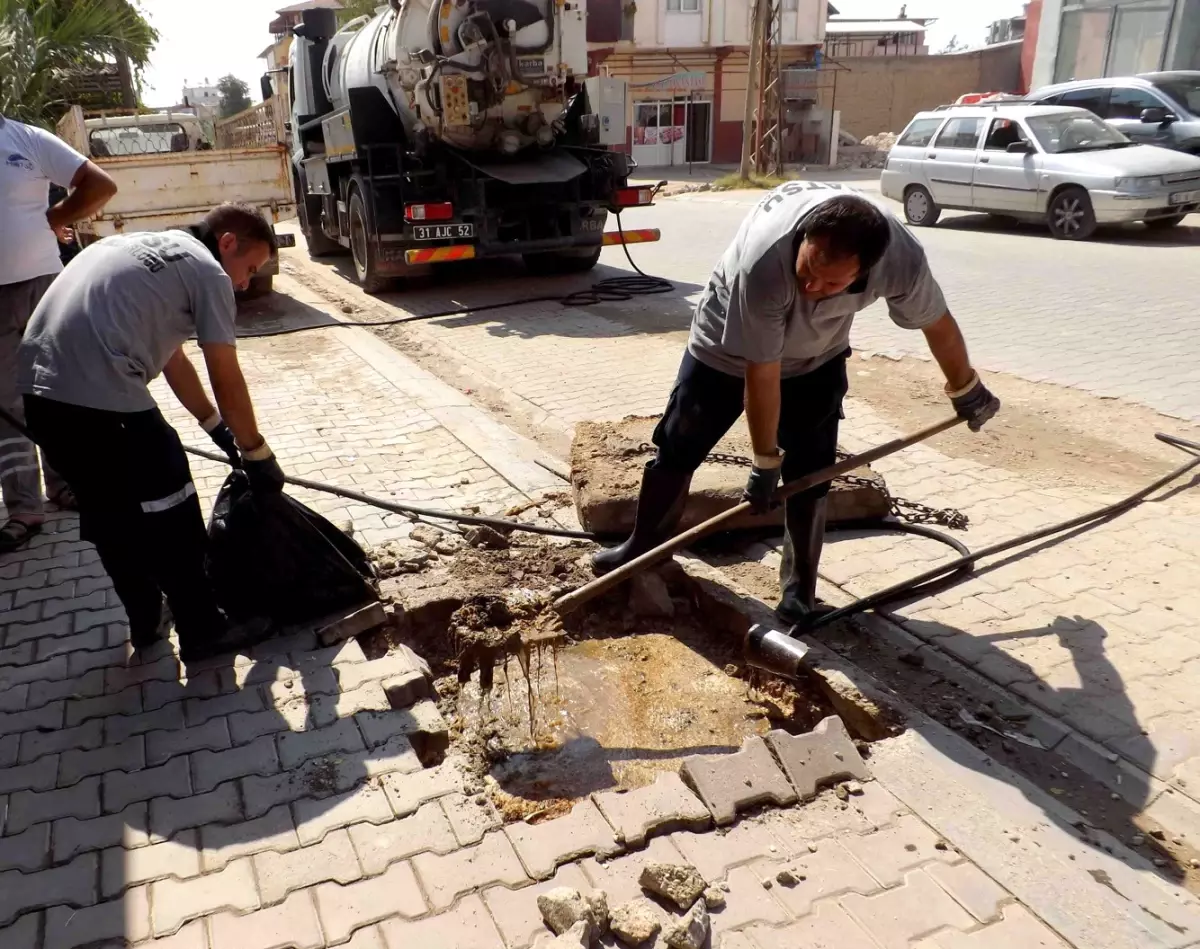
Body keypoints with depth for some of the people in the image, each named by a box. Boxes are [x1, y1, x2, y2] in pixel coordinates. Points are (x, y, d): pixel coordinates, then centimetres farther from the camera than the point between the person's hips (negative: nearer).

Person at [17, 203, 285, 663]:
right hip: (99, 396, -9)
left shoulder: (143, 249, 29)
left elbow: (172, 358, 33)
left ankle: (145, 622, 36)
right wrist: (258, 455, 13)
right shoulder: (207, 271, 2)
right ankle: (202, 632, 20)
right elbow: (227, 382, 2)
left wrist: (218, 429, 38)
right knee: (171, 517, 7)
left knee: (110, 513, 23)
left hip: (39, 388, 9)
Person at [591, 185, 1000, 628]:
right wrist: (765, 461, -22)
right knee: (676, 449, 5)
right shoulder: (765, 260, -44)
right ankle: (644, 546, 26)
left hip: (816, 359, 2)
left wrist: (967, 391, 6)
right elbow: (762, 374, -33)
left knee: (810, 475, -2)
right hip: (725, 347, -2)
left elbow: (938, 324, -11)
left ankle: (800, 587, 16)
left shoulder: (902, 258, -34)